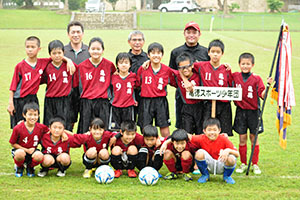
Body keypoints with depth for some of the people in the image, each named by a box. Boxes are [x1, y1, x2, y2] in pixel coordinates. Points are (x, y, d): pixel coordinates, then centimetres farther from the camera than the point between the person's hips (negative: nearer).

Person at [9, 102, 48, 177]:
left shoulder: (41, 127, -10)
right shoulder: (17, 128, -17)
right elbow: (13, 143, -8)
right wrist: (26, 150, -16)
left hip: (33, 151, 2)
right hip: (20, 149, -2)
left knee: (39, 156, -33)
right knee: (20, 153, -39)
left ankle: (30, 167, 6)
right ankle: (19, 167, 0)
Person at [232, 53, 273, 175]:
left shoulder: (256, 79, -5)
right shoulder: (235, 76, 1)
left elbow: (262, 95, -8)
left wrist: (268, 86, -25)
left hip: (253, 111, -1)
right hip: (240, 111, 1)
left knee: (254, 138, 5)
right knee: (242, 138, 6)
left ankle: (255, 164, 15)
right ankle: (243, 164, 17)